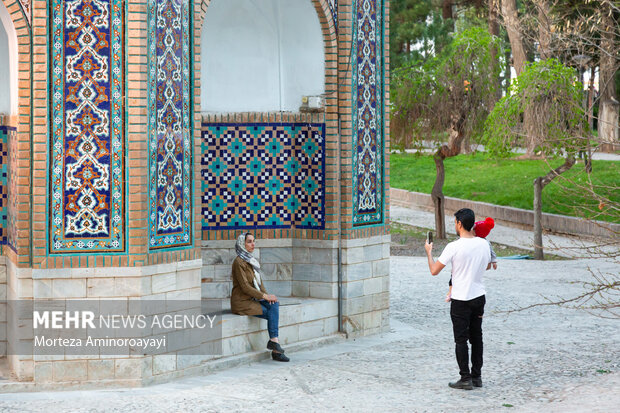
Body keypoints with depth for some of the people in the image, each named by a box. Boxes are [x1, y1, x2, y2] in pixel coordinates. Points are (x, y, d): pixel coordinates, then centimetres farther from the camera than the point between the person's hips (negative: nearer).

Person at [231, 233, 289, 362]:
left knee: (274, 305, -16)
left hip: (253, 299, 7)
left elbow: (259, 281, 15)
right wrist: (265, 296, -18)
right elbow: (245, 287, -18)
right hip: (242, 302, -7)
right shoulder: (239, 262, -13)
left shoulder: (251, 260, 15)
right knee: (273, 313, -19)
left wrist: (267, 295, -3)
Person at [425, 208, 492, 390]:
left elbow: (434, 271, -11)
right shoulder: (483, 244, -1)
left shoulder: (454, 247, -18)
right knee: (476, 337, 13)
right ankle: (477, 376, 18)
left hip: (461, 300, -5)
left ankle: (465, 378, 1)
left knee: (461, 339, 1)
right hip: (479, 297, 5)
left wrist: (429, 252, 5)